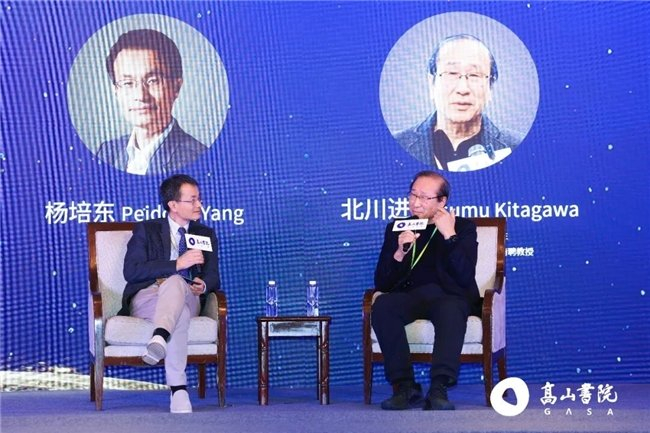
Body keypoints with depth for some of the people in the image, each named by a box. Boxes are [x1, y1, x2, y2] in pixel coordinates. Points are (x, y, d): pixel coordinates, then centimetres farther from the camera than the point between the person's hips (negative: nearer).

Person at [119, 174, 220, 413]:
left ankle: (159, 339, -68)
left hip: (187, 299, 2)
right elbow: (131, 271, -5)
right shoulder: (146, 230, 11)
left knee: (175, 282, -38)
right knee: (177, 295, -41)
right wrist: (177, 264, -16)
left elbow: (212, 276, 11)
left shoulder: (206, 235, 22)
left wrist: (204, 285, -17)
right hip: (146, 298, -2)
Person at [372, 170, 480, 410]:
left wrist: (450, 236, -12)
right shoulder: (397, 228, 16)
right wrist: (400, 252, -9)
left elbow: (465, 278, -7)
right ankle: (404, 386, -30)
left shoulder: (463, 227, 10)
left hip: (449, 296, -2)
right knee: (382, 306, -31)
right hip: (409, 296, 2)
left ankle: (439, 389, -43)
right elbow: (381, 284, 7)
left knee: (451, 309, -38)